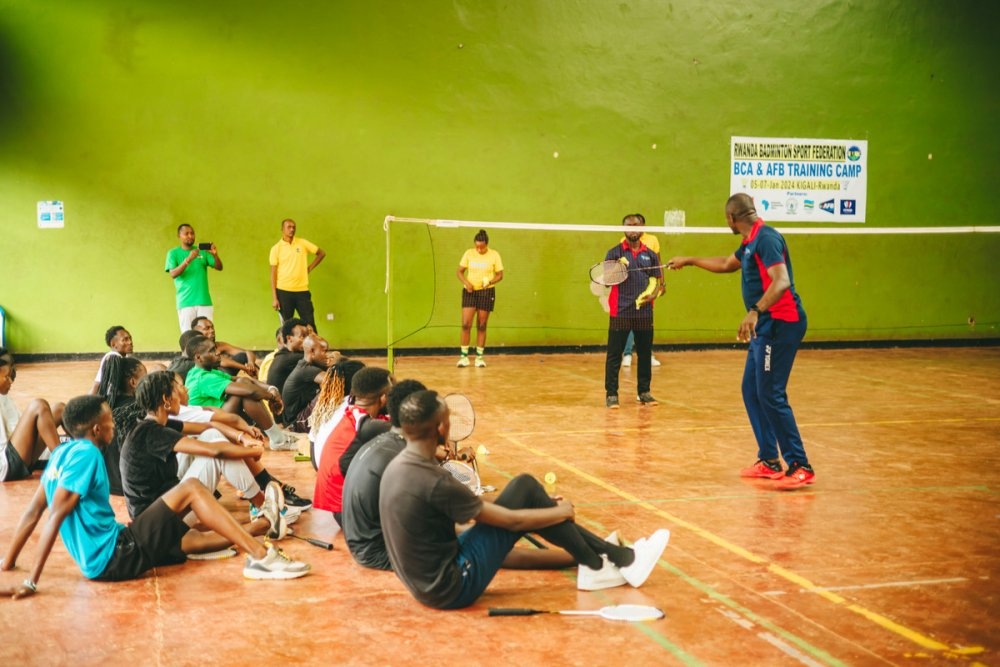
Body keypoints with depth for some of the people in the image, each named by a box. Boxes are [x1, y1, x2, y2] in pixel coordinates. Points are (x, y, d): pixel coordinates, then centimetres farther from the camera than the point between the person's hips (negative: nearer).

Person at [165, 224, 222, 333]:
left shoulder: (202, 251, 11)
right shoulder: (173, 253, 5)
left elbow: (219, 267, 5)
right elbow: (173, 274, -9)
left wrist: (215, 254, -16)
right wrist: (188, 259, -22)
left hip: (204, 301, 2)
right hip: (185, 303, -2)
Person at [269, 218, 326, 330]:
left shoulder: (303, 243, 3)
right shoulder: (276, 248, -1)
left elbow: (321, 253, 14)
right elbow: (273, 273, -1)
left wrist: (309, 268, 5)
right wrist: (274, 298, -5)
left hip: (302, 291, 1)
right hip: (284, 291, -1)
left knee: (310, 324, -1)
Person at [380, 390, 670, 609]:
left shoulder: (396, 467, 3)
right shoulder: (434, 482, -24)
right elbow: (511, 520, -16)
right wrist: (562, 512, 2)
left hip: (429, 582, 9)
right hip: (455, 588, -9)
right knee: (525, 487, -6)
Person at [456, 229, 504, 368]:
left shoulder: (494, 255, -3)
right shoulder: (469, 253, -1)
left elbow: (500, 275, 2)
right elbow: (459, 271, 4)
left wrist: (490, 281, -18)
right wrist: (466, 282, -14)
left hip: (486, 292, -1)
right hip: (470, 292, 1)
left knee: (481, 326, 4)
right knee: (466, 324, -8)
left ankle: (479, 357, 13)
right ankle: (464, 356, 1)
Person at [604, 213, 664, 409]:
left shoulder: (650, 255, 10)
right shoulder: (615, 253, 2)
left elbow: (658, 281, 11)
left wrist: (653, 294, -9)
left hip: (644, 312, 3)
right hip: (620, 312, -3)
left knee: (645, 354, 9)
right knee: (614, 355, -2)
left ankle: (644, 391, 20)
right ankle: (611, 394, 4)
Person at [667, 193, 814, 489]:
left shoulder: (766, 238, -14)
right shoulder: (750, 242, 17)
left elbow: (781, 282, -27)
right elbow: (727, 264, 37)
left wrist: (755, 311, -37)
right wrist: (689, 261, 45)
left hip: (781, 323, -10)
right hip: (766, 326, 10)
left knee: (770, 394, -12)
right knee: (751, 391, 12)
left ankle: (800, 467, -9)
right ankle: (769, 461, 17)